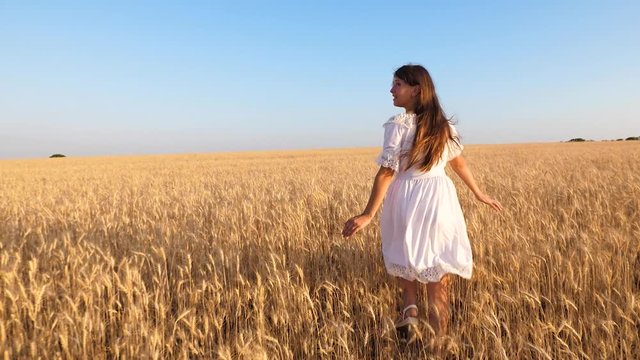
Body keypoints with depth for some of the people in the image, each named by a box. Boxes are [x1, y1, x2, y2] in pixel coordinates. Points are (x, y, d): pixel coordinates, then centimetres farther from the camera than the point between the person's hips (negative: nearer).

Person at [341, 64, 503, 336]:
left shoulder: (398, 124, -11)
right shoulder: (444, 125, 6)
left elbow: (387, 172, -15)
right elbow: (459, 163, 15)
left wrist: (368, 214, -13)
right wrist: (479, 194, 28)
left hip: (407, 199, -4)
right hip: (440, 199, 4)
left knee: (404, 257, 24)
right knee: (438, 277, 10)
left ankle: (410, 305, 7)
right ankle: (439, 342, 15)